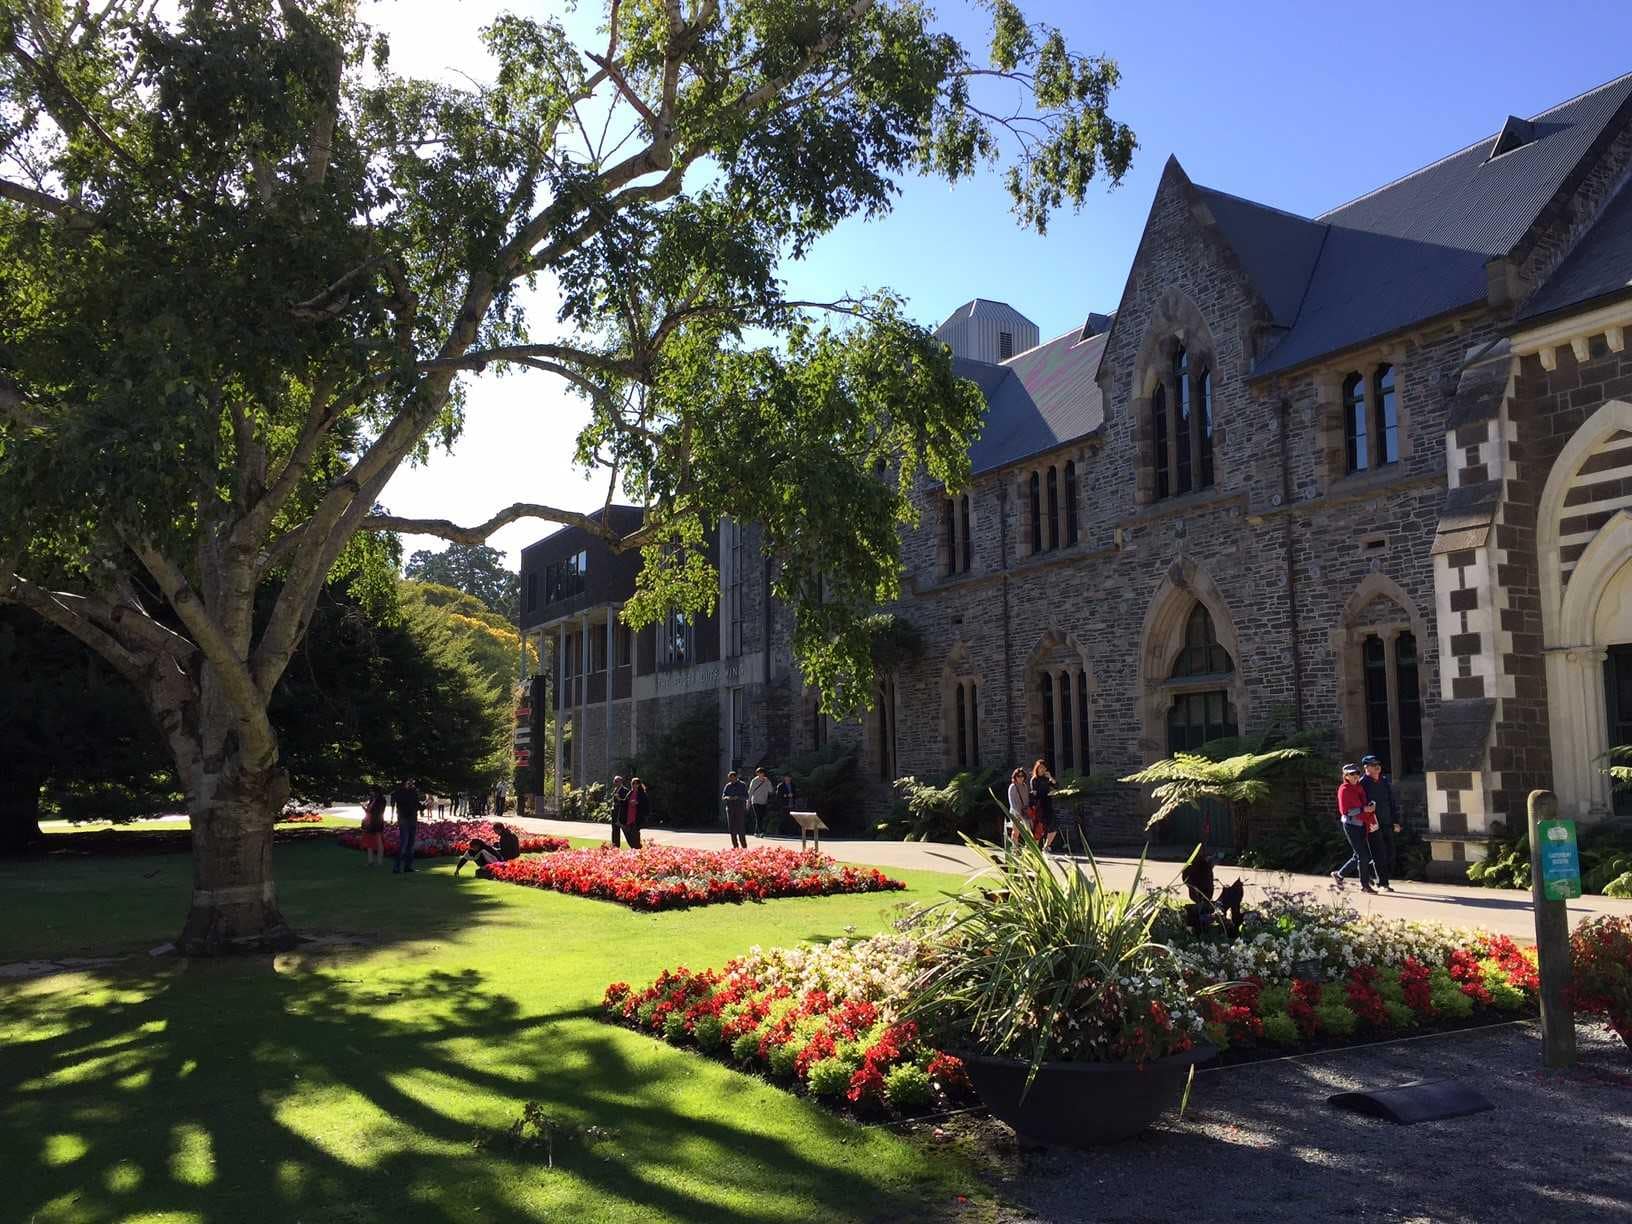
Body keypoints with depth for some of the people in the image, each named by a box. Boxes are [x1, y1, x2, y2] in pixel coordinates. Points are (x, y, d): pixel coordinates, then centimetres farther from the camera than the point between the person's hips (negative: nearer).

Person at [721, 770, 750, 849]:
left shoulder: (742, 785, 1)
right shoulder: (728, 786, 11)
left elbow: (746, 796, -2)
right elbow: (723, 796, 10)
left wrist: (738, 797, -19)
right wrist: (727, 797, -13)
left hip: (740, 808, -4)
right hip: (730, 808, 4)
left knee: (740, 827, -9)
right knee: (732, 827, 2)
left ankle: (744, 845, -2)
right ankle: (735, 845, 10)